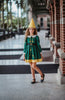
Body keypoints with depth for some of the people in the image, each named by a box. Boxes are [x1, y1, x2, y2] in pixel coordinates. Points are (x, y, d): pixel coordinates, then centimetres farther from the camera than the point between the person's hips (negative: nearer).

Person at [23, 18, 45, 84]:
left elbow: (38, 45, -2)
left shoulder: (36, 37, -5)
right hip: (29, 52, 4)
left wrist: (41, 54, -2)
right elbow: (25, 46, 6)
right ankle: (33, 79, 19)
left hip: (35, 52, -4)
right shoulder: (27, 37, 3)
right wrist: (24, 55, 4)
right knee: (31, 66, 9)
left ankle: (42, 75, 16)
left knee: (34, 66, -8)